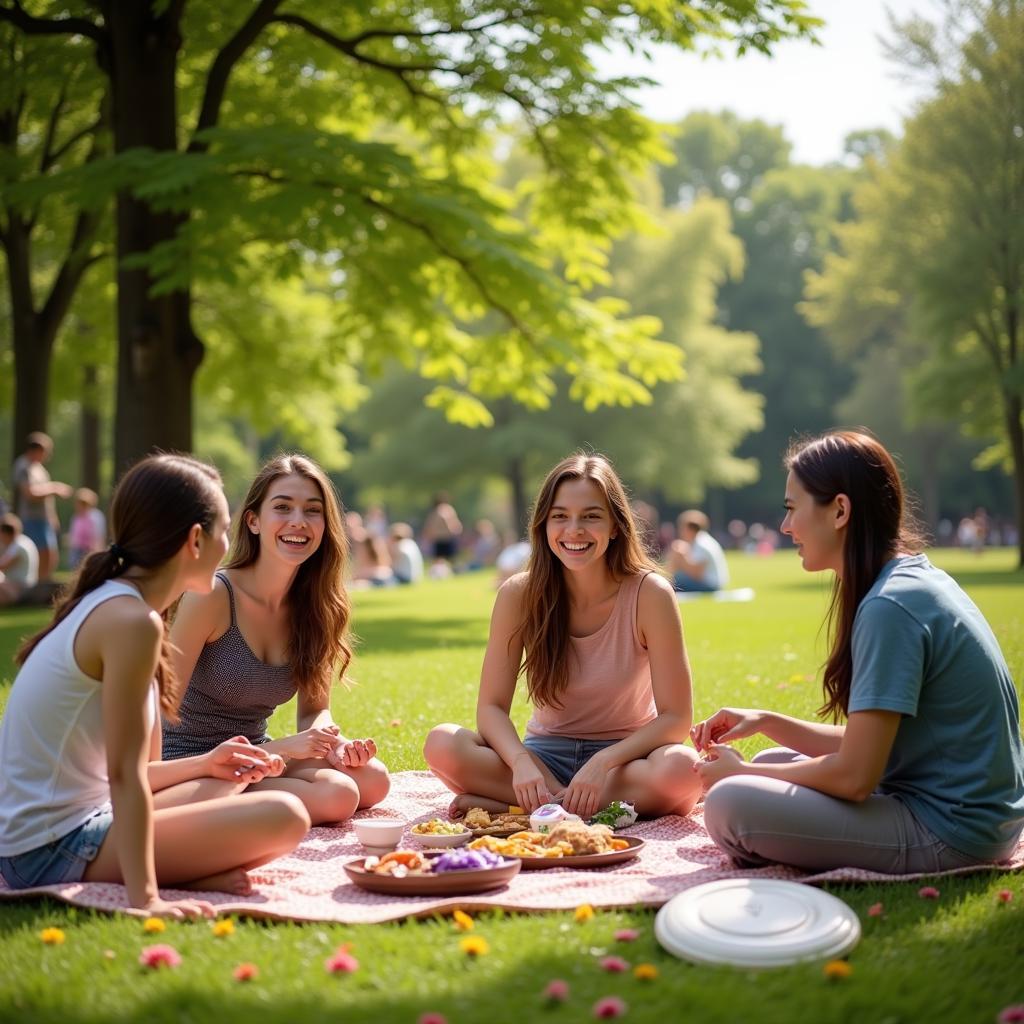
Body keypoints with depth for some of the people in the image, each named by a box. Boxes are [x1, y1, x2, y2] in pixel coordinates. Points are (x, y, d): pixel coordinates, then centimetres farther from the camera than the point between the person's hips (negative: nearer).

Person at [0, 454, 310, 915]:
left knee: (225, 784, 27)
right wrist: (145, 899, -23)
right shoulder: (132, 621, -18)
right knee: (283, 816, -15)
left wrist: (203, 764, 19)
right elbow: (124, 774, -22)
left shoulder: (105, 604, 12)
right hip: (55, 851, -10)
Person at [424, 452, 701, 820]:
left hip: (625, 755, -1)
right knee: (442, 744, -24)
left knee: (680, 768, -36)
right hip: (546, 754, 1)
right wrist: (521, 762, -30)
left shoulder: (649, 594, -15)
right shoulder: (519, 594, -10)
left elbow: (675, 718, -15)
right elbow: (491, 706, -10)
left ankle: (502, 802, -26)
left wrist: (603, 762, -30)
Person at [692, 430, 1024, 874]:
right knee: (774, 764, 22)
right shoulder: (918, 580, 10)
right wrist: (766, 722, 7)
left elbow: (854, 775, -21)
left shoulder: (889, 607, -21)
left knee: (729, 806, -21)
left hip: (950, 832, -10)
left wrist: (743, 772, -6)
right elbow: (869, 744, 13)